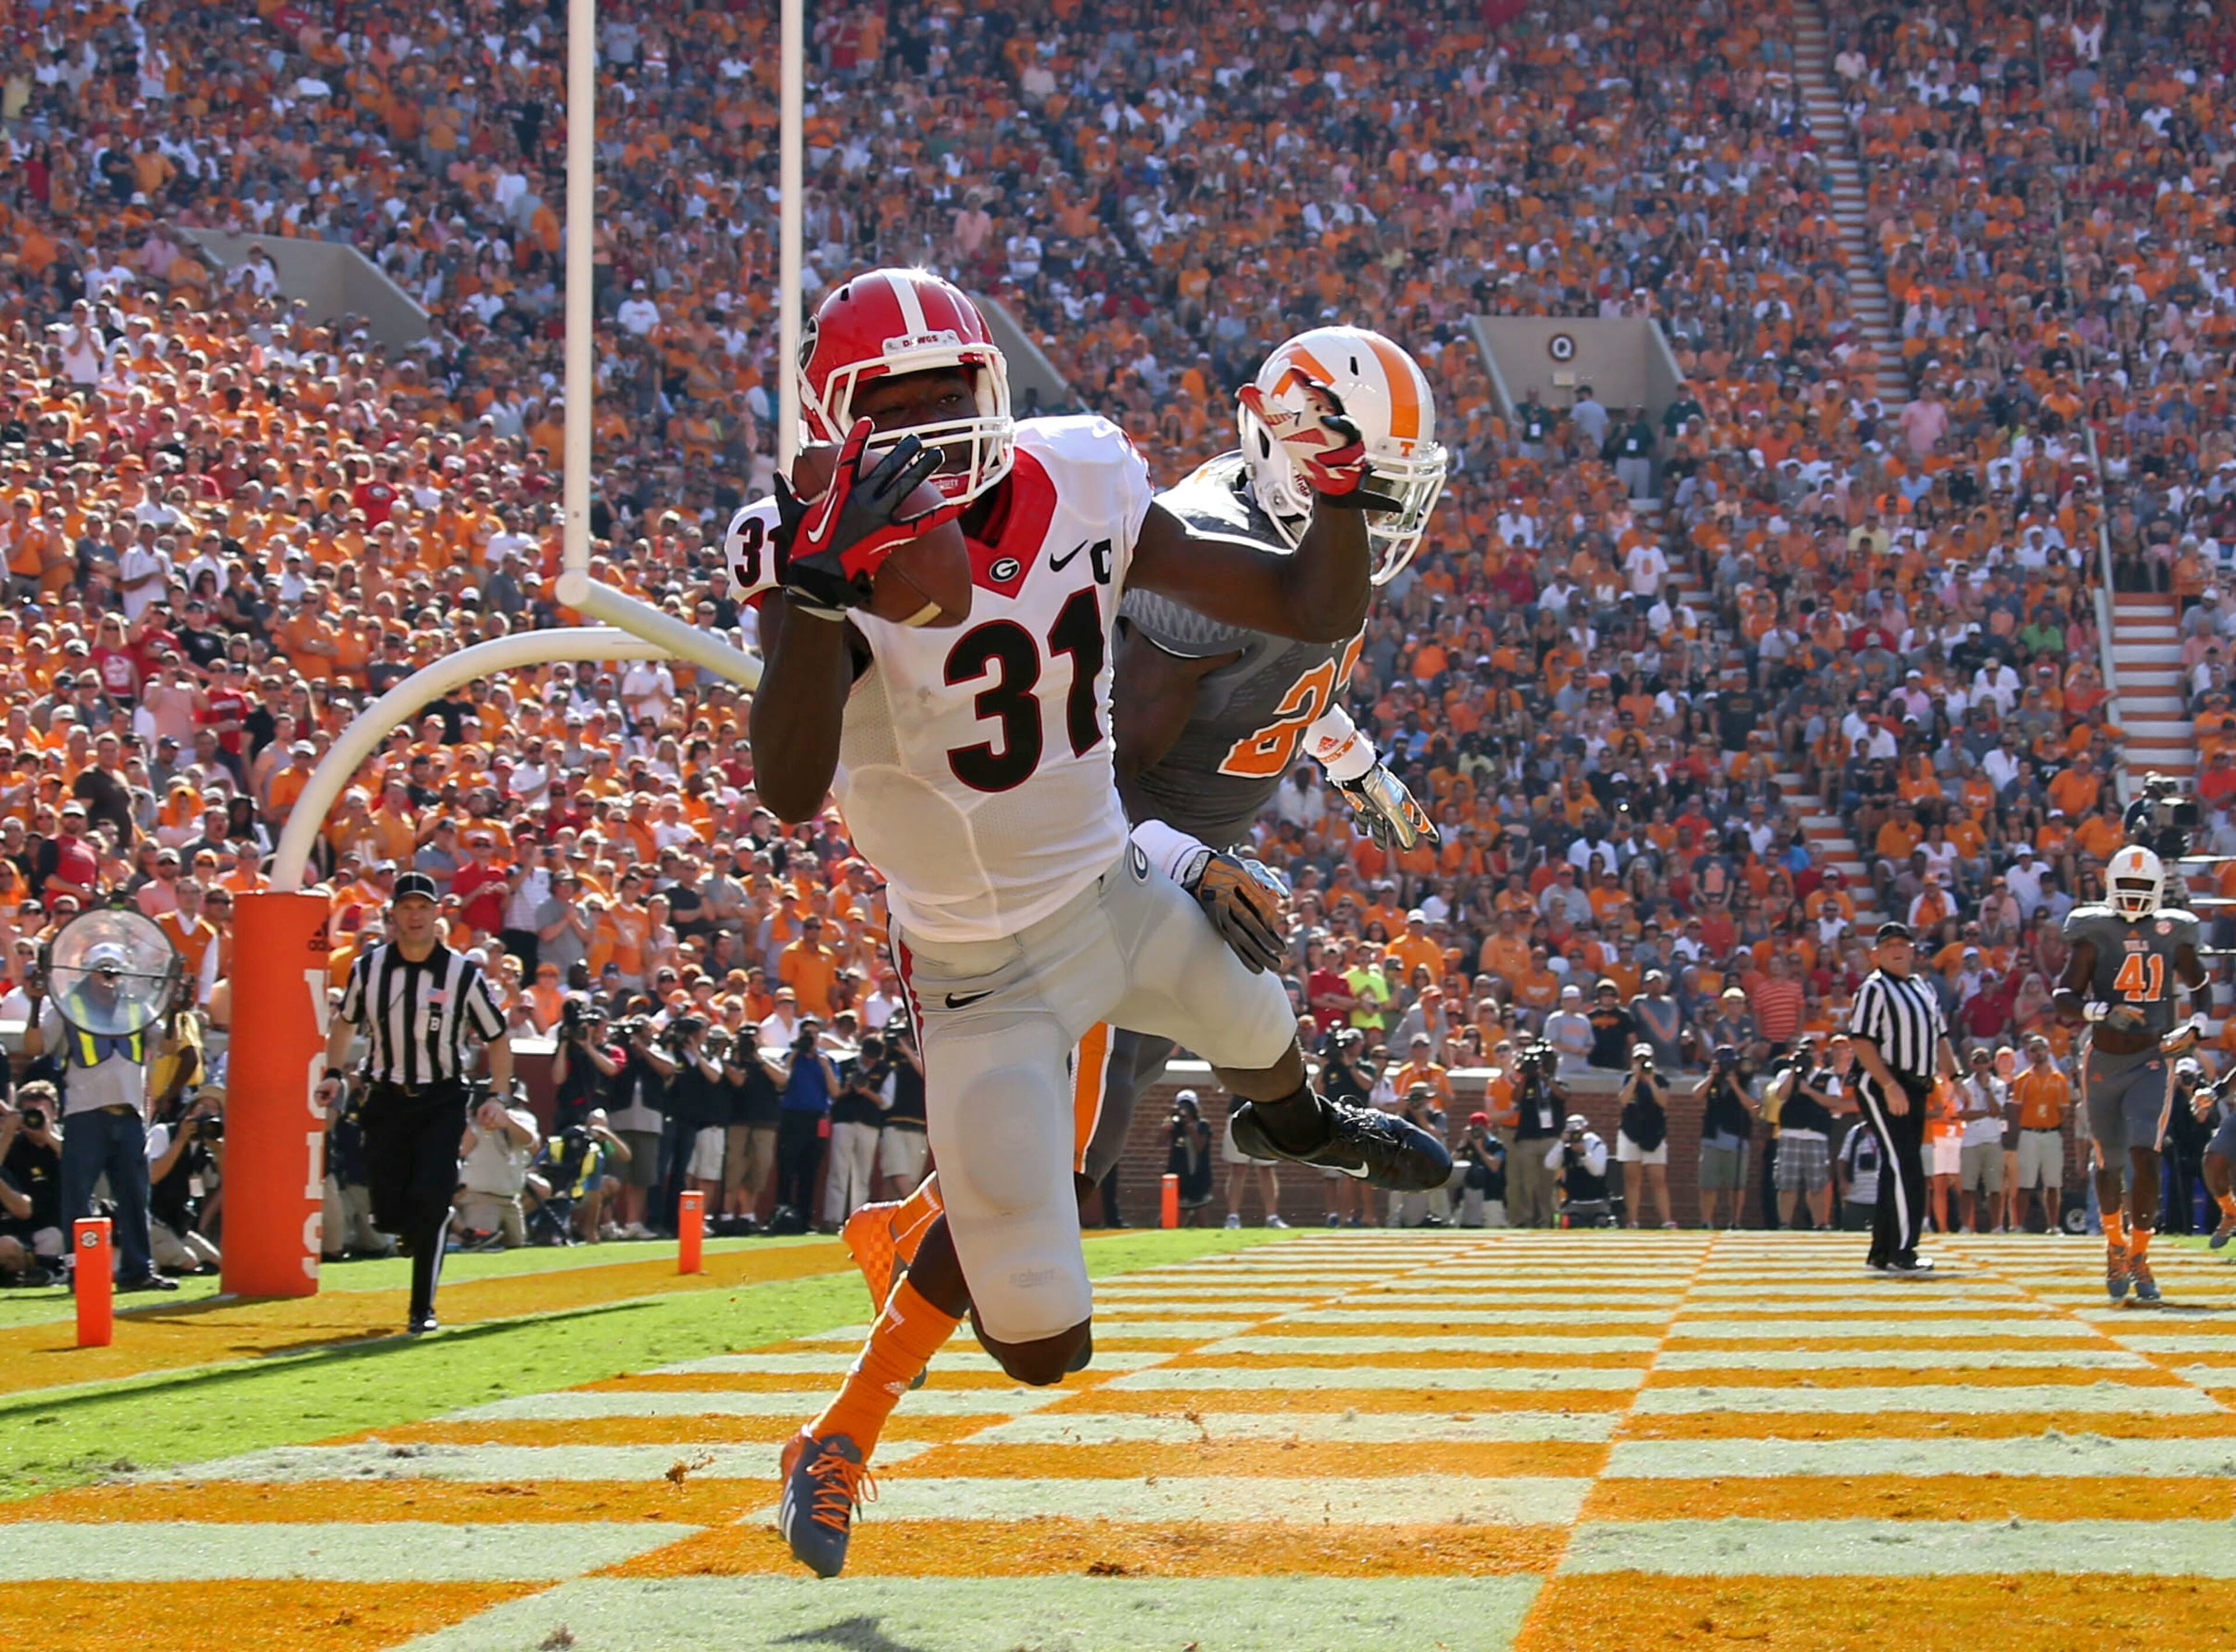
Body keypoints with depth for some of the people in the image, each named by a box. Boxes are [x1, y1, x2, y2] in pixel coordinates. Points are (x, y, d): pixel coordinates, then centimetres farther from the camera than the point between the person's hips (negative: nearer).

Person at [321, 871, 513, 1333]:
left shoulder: (463, 973, -6)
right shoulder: (369, 968, 1)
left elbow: (497, 1039, 2)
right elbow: (346, 1021, 18)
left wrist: (498, 1096, -9)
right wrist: (333, 1074, 6)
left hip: (442, 1103, -3)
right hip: (386, 1100, 3)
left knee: (428, 1204, -14)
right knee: (388, 1212, 0)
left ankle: (422, 1309, -4)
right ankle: (428, 1241, 35)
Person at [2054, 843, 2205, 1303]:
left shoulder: (2171, 934, 4)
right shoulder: (2095, 934, -4)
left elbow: (2201, 988, 20)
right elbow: (2065, 1000, -11)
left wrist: (2193, 1030, 3)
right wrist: (2104, 1012, -28)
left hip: (2152, 1062, 0)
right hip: (2103, 1061, 0)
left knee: (2144, 1156, -14)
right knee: (2110, 1163, 10)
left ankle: (2139, 1258, -3)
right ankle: (2115, 1245, 34)